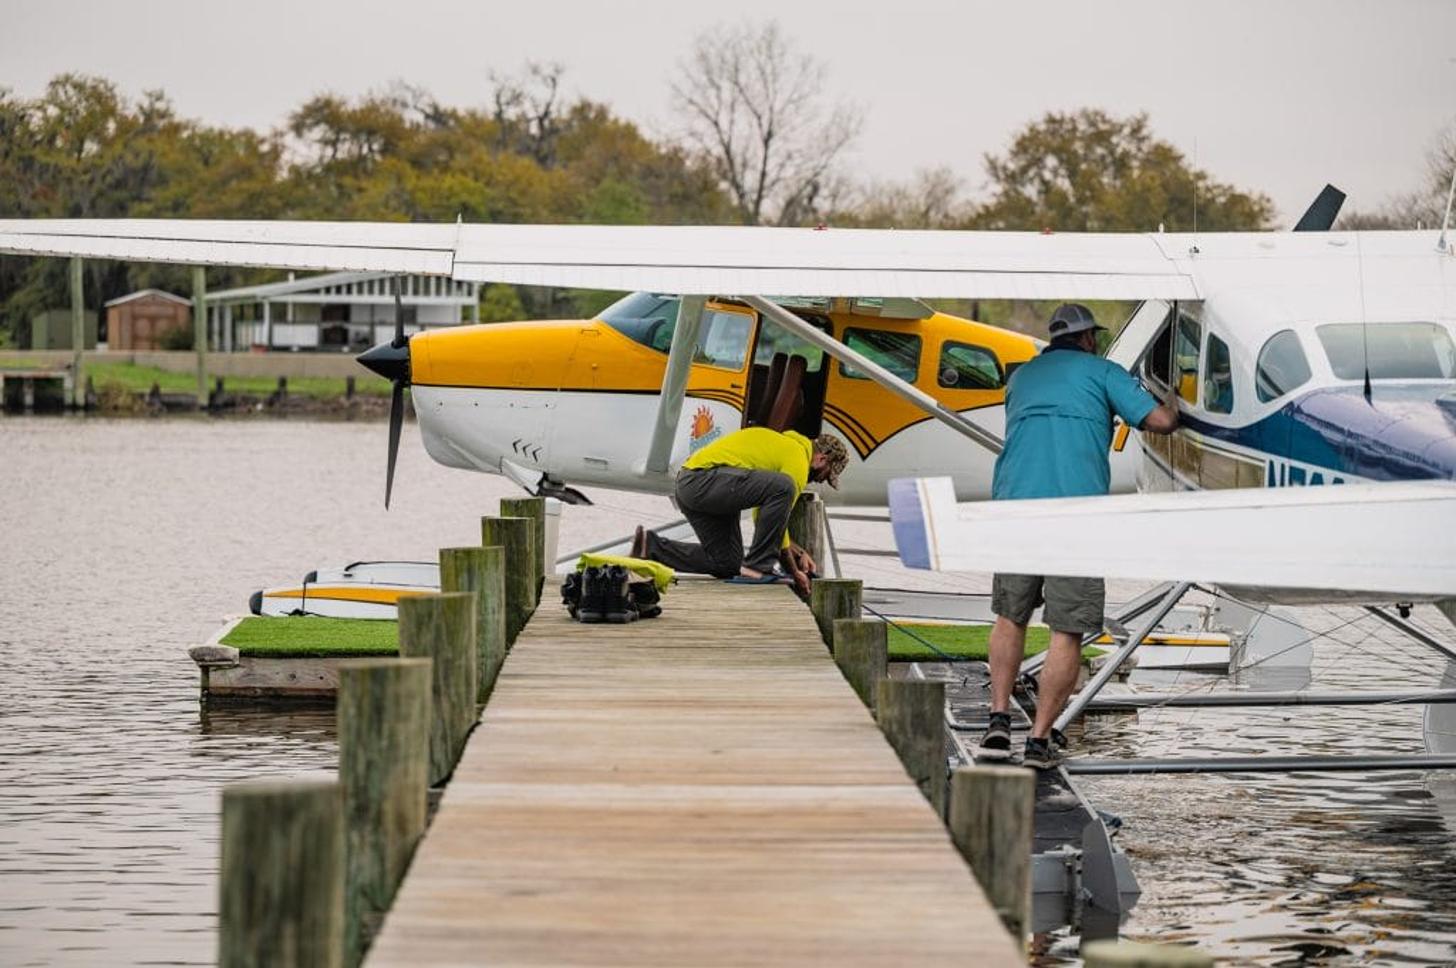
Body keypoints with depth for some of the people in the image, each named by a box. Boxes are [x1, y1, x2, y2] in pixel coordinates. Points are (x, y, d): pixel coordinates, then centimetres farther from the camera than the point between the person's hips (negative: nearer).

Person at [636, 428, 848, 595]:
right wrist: (794, 572, 5)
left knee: (727, 564, 12)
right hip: (704, 479, -11)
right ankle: (756, 567, -17)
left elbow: (764, 517, 34)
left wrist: (798, 552, 29)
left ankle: (651, 547, 13)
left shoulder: (783, 445, 27)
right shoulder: (798, 461, -5)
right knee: (784, 487, -24)